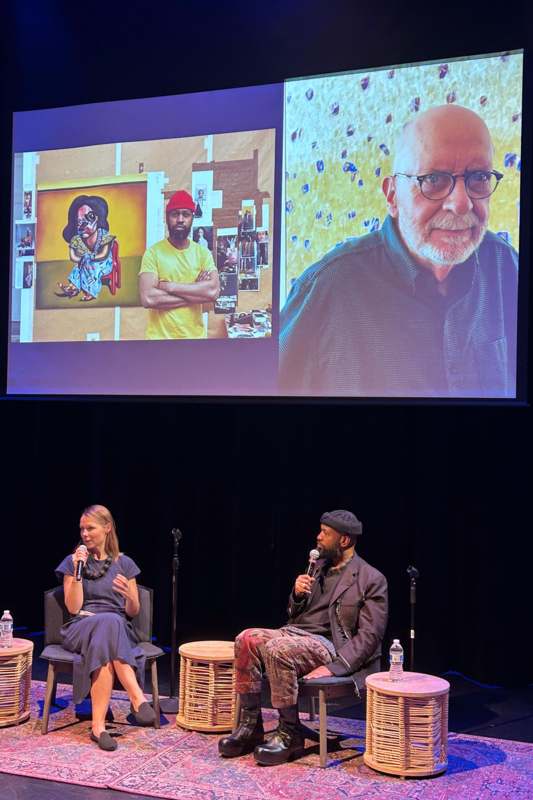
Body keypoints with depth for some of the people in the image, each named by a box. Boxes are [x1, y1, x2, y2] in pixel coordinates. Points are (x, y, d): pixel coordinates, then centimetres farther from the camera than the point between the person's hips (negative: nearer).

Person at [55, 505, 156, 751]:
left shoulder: (124, 563, 11)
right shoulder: (72, 562, 9)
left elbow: (133, 612, 11)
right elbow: (73, 607, -2)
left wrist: (129, 596, -12)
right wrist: (78, 571, -11)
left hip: (119, 629, 1)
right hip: (81, 629, -1)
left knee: (104, 652, -39)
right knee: (108, 623, -39)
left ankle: (98, 725, -43)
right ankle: (137, 697, -44)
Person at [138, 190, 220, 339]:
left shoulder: (203, 253, 2)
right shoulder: (153, 253, -6)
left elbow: (213, 291, -13)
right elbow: (148, 298, -18)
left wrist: (169, 286, -16)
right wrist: (197, 291, -14)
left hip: (195, 335, 3)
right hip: (160, 336, -2)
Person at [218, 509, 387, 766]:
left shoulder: (371, 580, -4)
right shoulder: (319, 567, 17)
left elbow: (368, 636, -10)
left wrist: (332, 668, -21)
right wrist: (297, 595, -2)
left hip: (328, 645, -7)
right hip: (295, 632, 7)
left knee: (277, 649, -33)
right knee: (247, 639, -19)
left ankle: (290, 733, -18)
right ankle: (250, 725, -13)